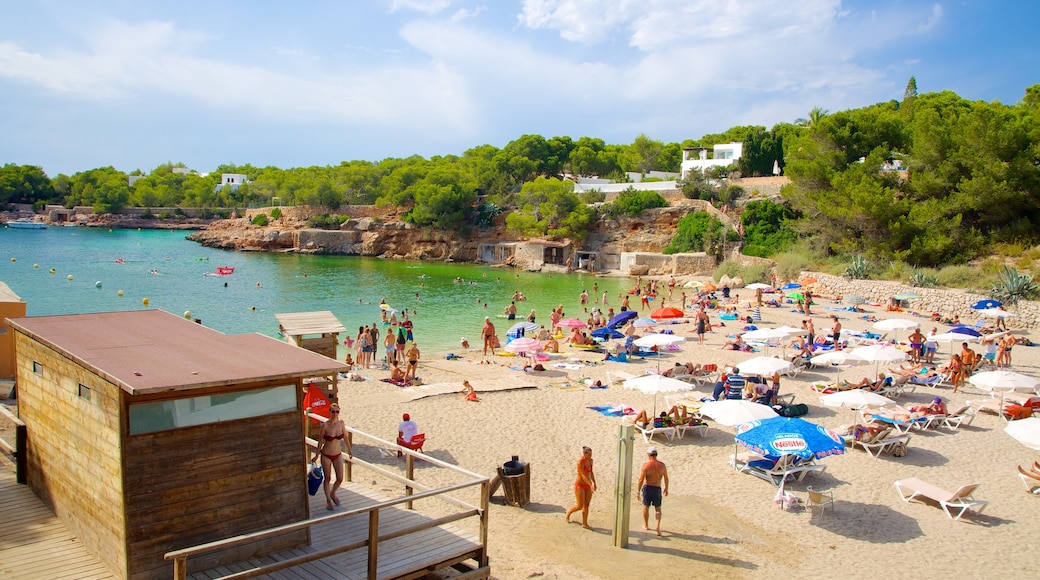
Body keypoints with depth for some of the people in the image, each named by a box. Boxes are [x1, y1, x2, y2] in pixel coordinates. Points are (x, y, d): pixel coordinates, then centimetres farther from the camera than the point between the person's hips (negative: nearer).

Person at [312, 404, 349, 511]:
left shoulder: (341, 423, -8)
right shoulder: (324, 426, -19)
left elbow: (345, 438, 6)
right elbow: (320, 442, -8)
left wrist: (349, 449, 15)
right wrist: (316, 456, -2)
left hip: (338, 455, 3)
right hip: (326, 455, -3)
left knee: (340, 479, 5)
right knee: (327, 479, 11)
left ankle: (333, 493, 35)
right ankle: (328, 500, 28)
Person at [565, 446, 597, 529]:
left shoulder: (590, 460, 0)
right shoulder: (580, 462, -24)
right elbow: (583, 475, -28)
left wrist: (594, 483, 11)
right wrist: (591, 485, -34)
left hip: (587, 486, 7)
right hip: (579, 486, -7)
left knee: (586, 505, 9)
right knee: (580, 506, 0)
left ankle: (585, 524, 21)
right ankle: (569, 512, 29)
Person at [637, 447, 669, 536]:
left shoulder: (646, 465, -14)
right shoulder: (662, 465, -5)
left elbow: (641, 479, -14)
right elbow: (666, 478, 5)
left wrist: (638, 491, -5)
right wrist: (666, 488, 20)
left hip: (647, 488, -2)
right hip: (657, 489, 2)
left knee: (646, 507, 17)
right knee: (658, 508, 13)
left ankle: (646, 525, 30)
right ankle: (658, 526, -6)